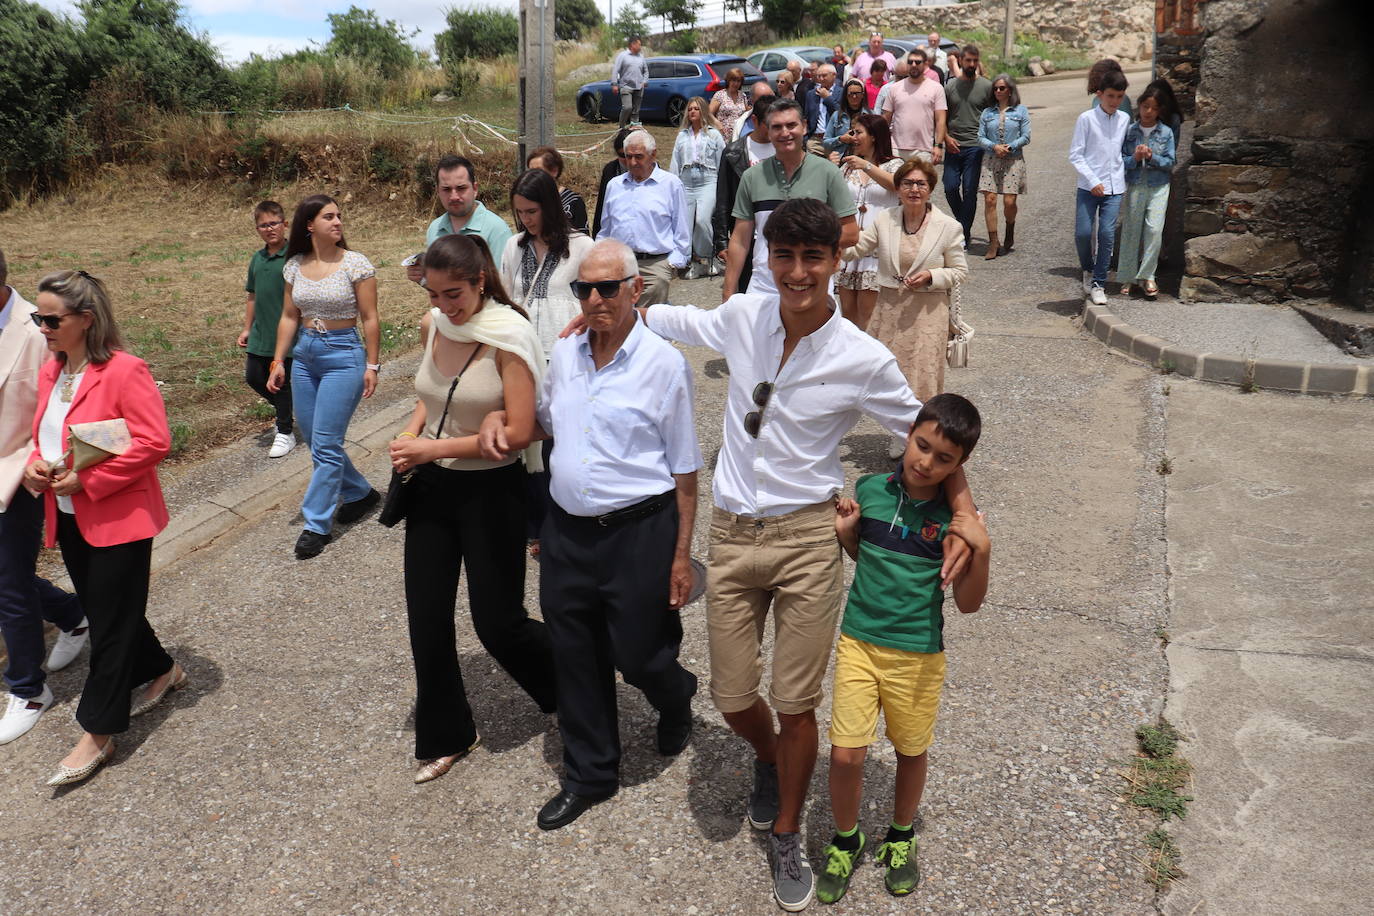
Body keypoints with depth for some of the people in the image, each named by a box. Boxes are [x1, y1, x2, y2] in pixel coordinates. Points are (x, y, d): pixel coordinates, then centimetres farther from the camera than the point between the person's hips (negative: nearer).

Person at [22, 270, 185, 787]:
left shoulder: (124, 371, -18)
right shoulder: (50, 372, 7)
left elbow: (154, 441, -21)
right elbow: (42, 434, 19)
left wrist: (87, 480, -22)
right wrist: (34, 465, -4)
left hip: (118, 518, -8)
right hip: (69, 518, 8)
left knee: (111, 624, 2)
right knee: (104, 611, 19)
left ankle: (98, 735, 13)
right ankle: (159, 672, 41)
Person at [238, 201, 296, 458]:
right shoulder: (257, 259, 9)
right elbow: (253, 297, 17)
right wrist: (247, 328, 16)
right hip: (260, 333, 7)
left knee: (283, 381, 3)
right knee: (254, 377, 10)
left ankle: (285, 432, 18)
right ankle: (286, 412, 33)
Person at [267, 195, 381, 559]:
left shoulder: (355, 264, -9)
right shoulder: (294, 266, 5)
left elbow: (370, 319, -6)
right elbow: (289, 317, 11)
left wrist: (372, 366, -8)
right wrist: (278, 361, 5)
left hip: (344, 355, -6)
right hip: (305, 355, 6)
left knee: (325, 445, -6)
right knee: (317, 441, 12)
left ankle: (317, 525, 4)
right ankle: (360, 493, 33)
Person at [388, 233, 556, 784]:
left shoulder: (508, 336, -18)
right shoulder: (431, 325, 1)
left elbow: (519, 432, -21)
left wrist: (434, 448, -19)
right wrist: (411, 434, -2)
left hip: (492, 491, -6)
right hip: (432, 489, 6)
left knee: (497, 623, 3)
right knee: (426, 618, 10)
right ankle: (445, 737, 30)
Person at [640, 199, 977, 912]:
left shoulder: (864, 360, -12)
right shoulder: (741, 317, -3)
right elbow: (663, 319, 17)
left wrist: (966, 515, -11)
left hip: (807, 538, -3)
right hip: (732, 535, 3)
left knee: (796, 705, 6)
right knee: (732, 698, 10)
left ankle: (786, 835, 33)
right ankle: (769, 759, 47)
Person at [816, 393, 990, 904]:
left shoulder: (954, 519, -11)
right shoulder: (870, 490, -4)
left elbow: (968, 604, -8)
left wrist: (981, 552, -23)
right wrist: (844, 533, -5)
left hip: (917, 654, -1)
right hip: (859, 641, 1)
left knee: (911, 751, 16)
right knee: (846, 754, -2)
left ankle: (901, 836, 44)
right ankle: (845, 840, 27)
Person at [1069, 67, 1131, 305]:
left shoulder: (1125, 120, 9)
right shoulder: (1086, 119, -3)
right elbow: (1075, 155, -4)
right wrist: (1093, 181, -11)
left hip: (1114, 187, 3)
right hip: (1089, 186, -2)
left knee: (1107, 234, -5)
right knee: (1083, 232, -7)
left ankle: (1098, 283, 4)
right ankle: (1088, 269, 21)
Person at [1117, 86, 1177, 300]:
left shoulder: (1166, 133, 4)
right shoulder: (1129, 131, 3)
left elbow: (1170, 162, 2)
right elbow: (1120, 159, 3)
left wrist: (1152, 157, -15)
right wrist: (1135, 158, -17)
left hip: (1158, 187, 0)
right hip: (1134, 186, 0)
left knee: (1154, 230, -10)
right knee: (1131, 231, 3)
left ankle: (1147, 277, -4)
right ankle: (1128, 278, 11)